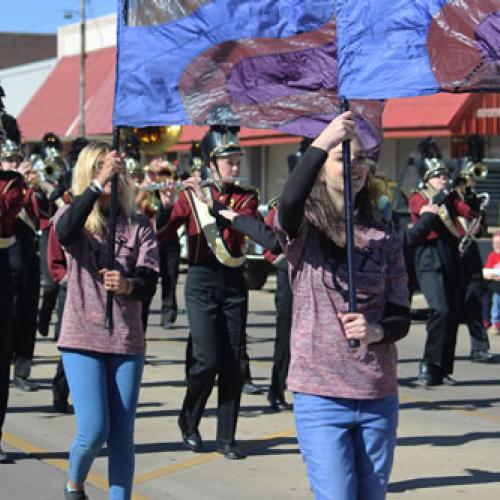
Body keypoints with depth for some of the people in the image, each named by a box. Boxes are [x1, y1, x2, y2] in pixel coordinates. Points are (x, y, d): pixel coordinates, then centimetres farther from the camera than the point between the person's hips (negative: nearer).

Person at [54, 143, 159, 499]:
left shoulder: (138, 226, 3)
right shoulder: (74, 219, 1)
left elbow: (150, 283, -6)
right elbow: (65, 232, -25)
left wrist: (127, 285, -29)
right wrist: (98, 184, -32)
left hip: (127, 341, 2)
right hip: (82, 339, -2)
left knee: (122, 436, 2)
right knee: (94, 431, -8)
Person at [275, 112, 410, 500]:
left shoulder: (386, 242, 9)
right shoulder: (305, 231, 0)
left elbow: (401, 318, 4)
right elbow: (289, 202, -25)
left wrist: (376, 331, -18)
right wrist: (321, 143, -30)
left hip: (379, 398, 4)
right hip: (320, 396, -4)